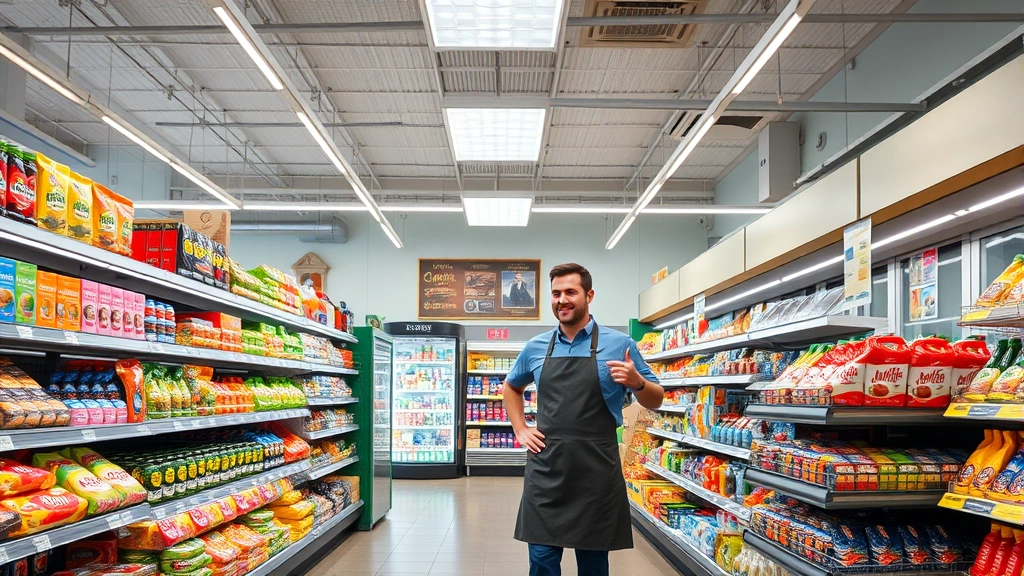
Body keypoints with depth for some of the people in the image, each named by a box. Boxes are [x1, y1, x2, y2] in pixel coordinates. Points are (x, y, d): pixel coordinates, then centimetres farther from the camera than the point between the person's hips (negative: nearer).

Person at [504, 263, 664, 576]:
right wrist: (520, 430, 11)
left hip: (596, 472, -2)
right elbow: (511, 387, 25)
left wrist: (637, 382, -18)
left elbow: (655, 401, 4)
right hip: (546, 470, 2)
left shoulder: (619, 344, -2)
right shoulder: (535, 347, 7)